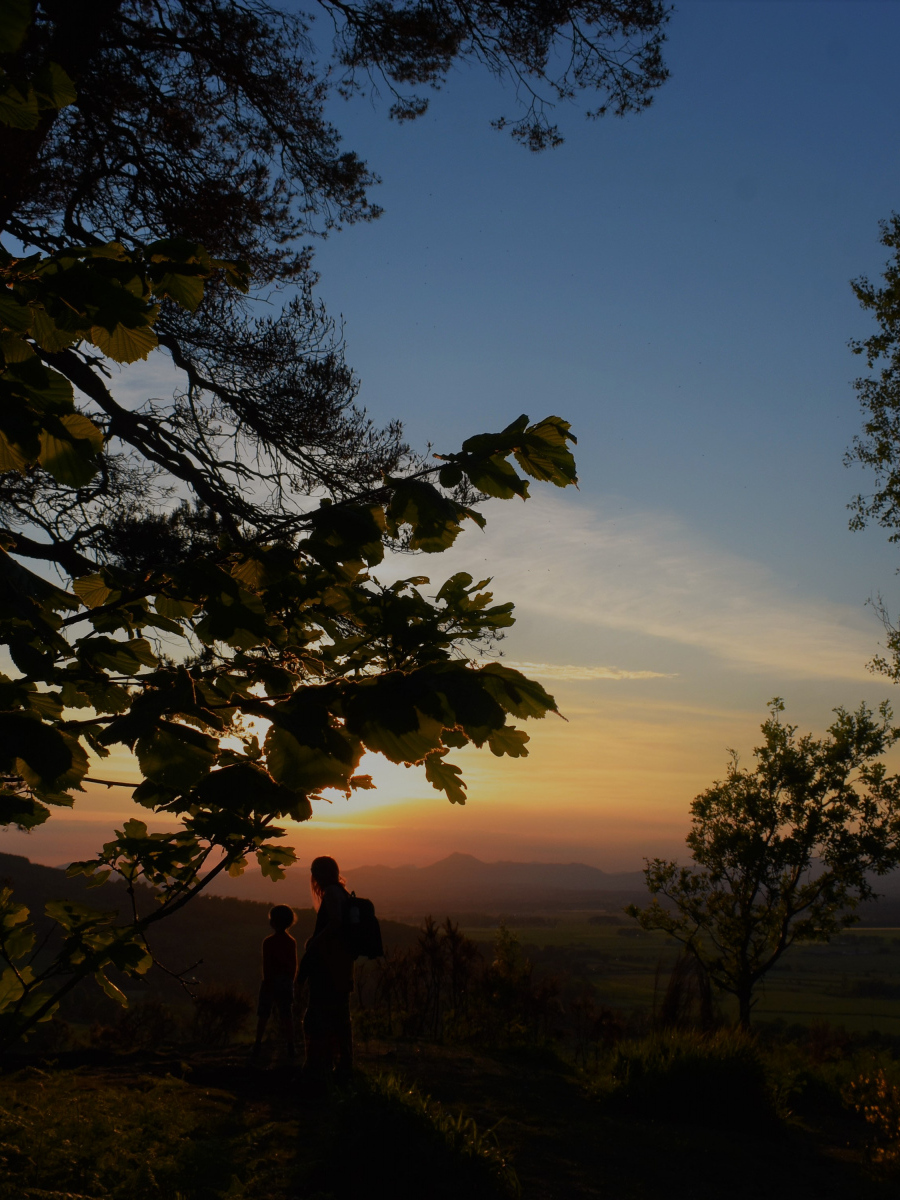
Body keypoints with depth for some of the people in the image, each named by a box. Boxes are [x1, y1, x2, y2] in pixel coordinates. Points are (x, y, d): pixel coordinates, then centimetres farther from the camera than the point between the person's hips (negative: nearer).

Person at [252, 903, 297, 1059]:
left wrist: (266, 984, -10)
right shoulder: (291, 942, 4)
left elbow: (267, 966, -13)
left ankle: (258, 1044, 9)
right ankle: (290, 1046, 6)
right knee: (287, 1014, 6)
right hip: (287, 982, 4)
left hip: (272, 981, -4)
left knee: (263, 1015, 6)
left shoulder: (269, 942, -12)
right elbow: (294, 965, 10)